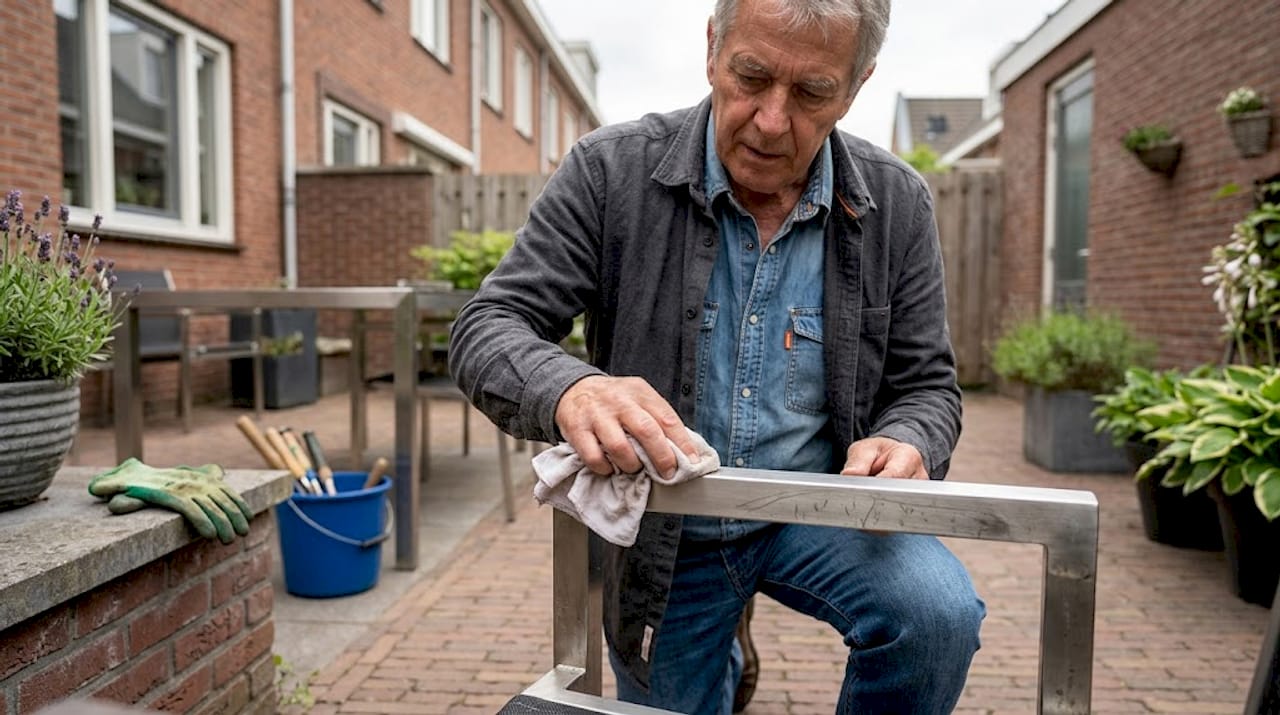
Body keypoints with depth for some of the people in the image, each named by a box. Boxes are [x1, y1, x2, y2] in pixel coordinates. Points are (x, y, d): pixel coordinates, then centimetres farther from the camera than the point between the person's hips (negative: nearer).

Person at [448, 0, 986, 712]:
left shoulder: (897, 204, -8)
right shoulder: (610, 170, -14)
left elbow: (926, 385, 0)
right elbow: (486, 330, -15)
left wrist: (905, 446, -25)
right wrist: (568, 390, -39)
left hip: (814, 505, 1)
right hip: (662, 534, 0)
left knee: (942, 615, -26)